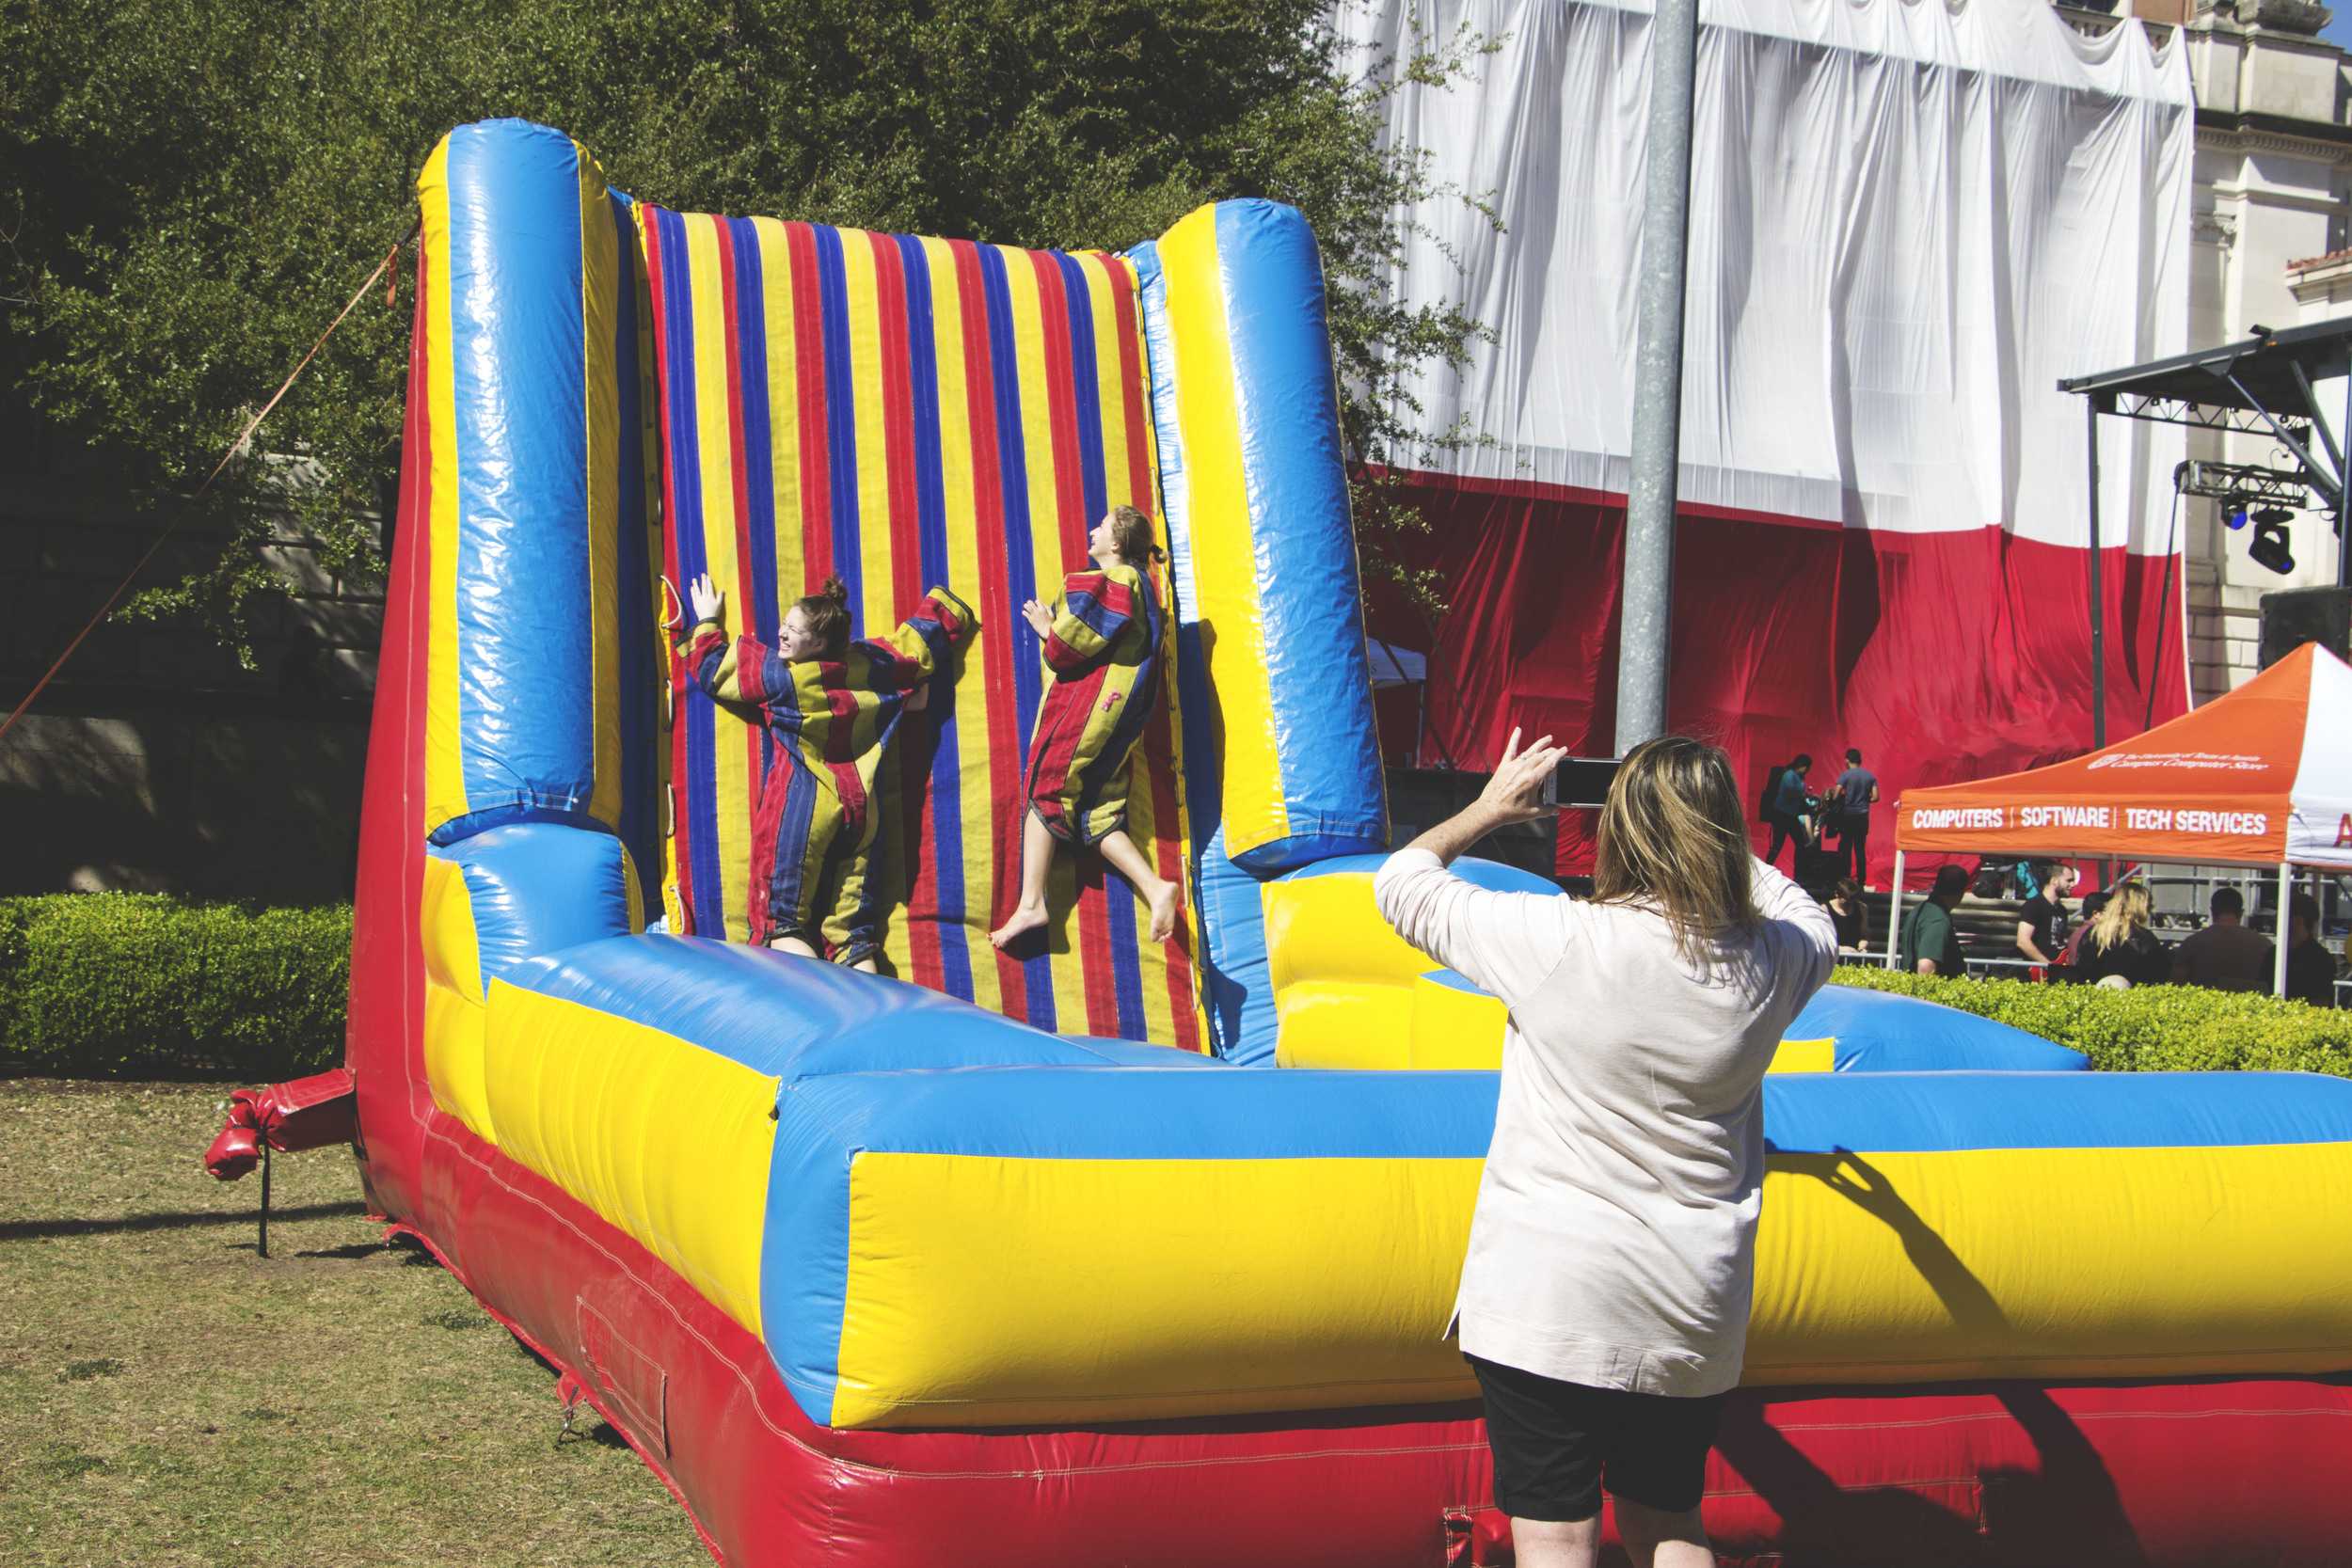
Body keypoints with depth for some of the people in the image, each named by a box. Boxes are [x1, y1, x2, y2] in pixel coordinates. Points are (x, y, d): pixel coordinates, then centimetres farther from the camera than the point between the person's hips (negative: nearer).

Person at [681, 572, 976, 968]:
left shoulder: (781, 676, -11)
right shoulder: (872, 664, -1)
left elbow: (712, 669, 3)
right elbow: (930, 633, 13)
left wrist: (708, 622, 21)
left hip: (803, 803, -5)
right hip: (859, 804, 5)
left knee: (784, 924, -1)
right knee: (856, 937, 6)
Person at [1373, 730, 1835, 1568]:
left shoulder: (1555, 939, -15)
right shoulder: (1771, 963, -5)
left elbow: (1402, 880, 1)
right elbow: (1814, 925, 23)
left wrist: (1487, 810, 16)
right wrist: (1714, 835, 24)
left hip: (1548, 1303, -4)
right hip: (1694, 1315, 4)